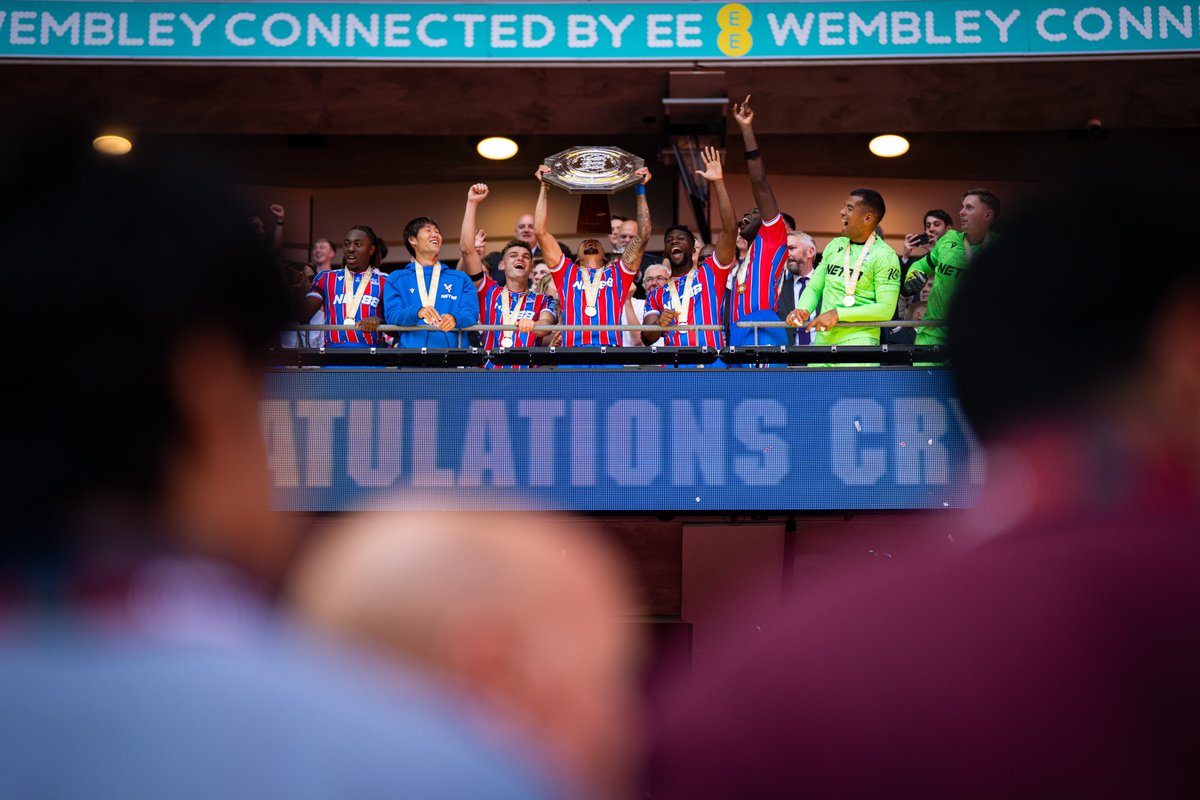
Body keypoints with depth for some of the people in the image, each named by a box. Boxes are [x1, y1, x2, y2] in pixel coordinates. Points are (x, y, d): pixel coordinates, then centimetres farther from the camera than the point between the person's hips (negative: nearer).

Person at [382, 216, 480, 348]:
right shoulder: (396, 279, 16)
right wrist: (418, 312, -19)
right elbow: (392, 314, 3)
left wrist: (454, 318, -18)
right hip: (410, 350, -1)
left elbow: (471, 313, 5)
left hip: (451, 352, 1)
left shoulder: (461, 279, 19)